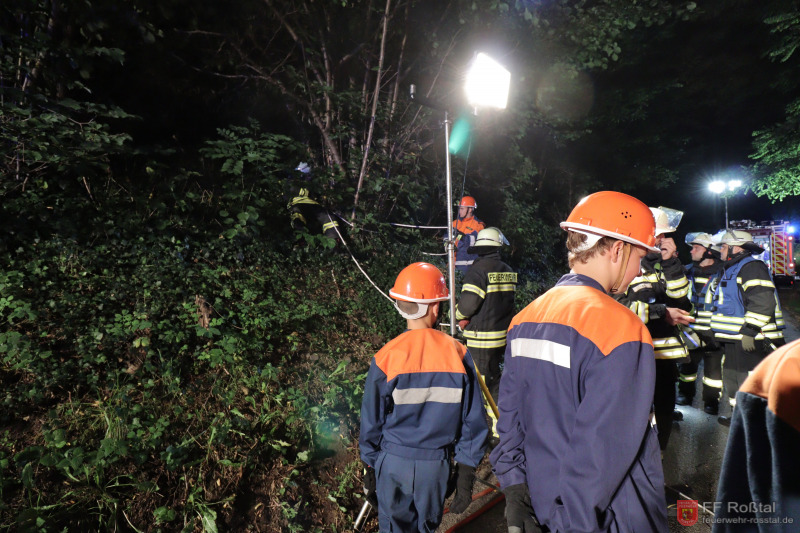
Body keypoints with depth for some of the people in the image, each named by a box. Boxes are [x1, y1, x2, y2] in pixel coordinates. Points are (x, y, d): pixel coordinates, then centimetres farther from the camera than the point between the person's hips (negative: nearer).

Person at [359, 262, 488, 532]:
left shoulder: (386, 357, -13)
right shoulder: (458, 354, -10)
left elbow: (372, 421, -4)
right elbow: (473, 421, -5)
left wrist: (370, 468, 10)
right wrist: (466, 473, 5)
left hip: (393, 462, -1)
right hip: (436, 465, 2)